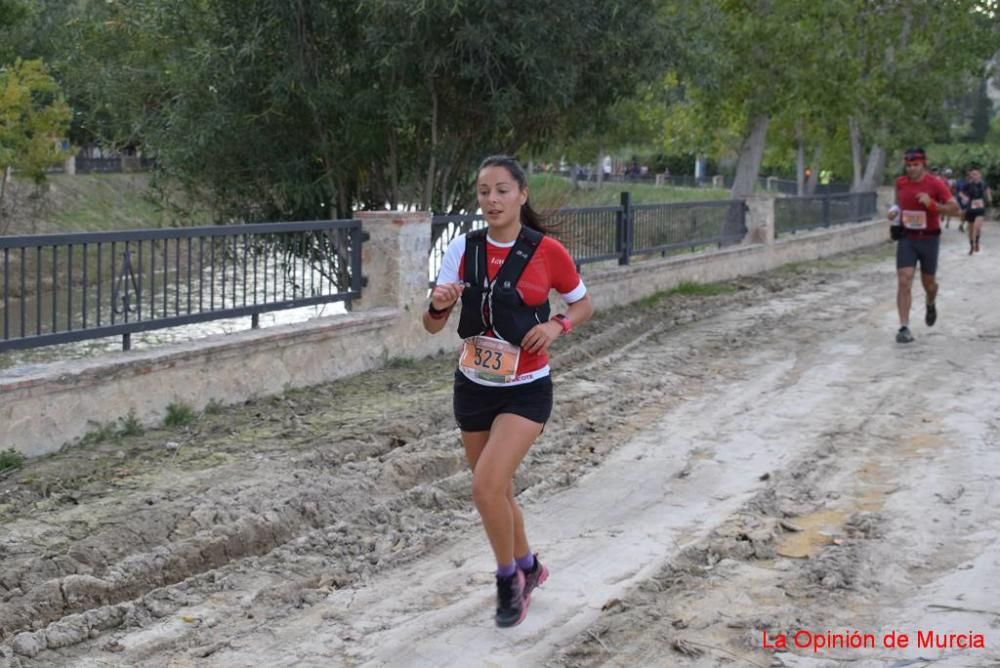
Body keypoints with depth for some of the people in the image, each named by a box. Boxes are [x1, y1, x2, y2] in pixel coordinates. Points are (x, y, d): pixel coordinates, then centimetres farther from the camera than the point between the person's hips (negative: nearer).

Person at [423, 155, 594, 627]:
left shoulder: (547, 252, -11)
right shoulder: (463, 249, -5)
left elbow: (583, 305, 4)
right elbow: (432, 326, -7)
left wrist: (557, 325, -17)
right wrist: (438, 304, -30)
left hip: (525, 390, -4)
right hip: (474, 387, 4)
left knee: (486, 486, -18)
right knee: (495, 490, 16)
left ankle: (508, 577, 7)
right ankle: (527, 568, 42)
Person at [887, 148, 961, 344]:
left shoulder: (936, 184, -10)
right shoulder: (900, 183, 1)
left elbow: (955, 209, -12)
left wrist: (932, 203, -25)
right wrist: (895, 211, -1)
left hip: (929, 238, -1)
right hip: (907, 238, 1)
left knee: (928, 281, 13)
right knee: (904, 281, -13)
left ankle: (931, 305, 50)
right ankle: (904, 328, -14)